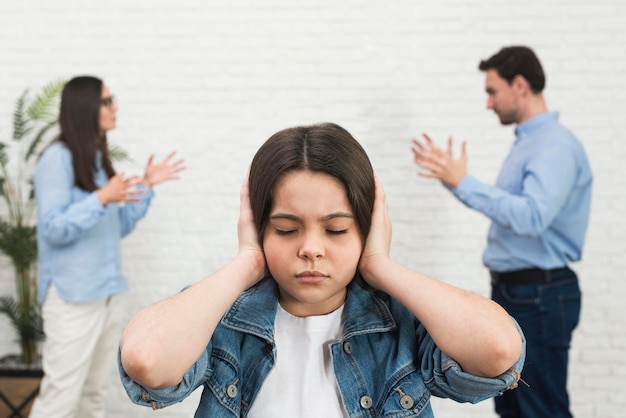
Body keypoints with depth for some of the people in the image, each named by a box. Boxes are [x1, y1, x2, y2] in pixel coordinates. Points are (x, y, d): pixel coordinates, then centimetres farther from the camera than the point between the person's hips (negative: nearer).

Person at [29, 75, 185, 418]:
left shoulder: (98, 159, 12)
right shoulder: (58, 157, -11)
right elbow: (54, 230, -17)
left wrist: (146, 186, 10)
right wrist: (102, 198, -26)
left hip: (106, 292, 8)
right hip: (72, 296, -8)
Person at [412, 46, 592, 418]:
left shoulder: (556, 146, -17)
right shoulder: (526, 142, 14)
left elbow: (531, 216, -31)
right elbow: (500, 206, 21)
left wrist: (463, 182, -26)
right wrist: (450, 174, 13)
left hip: (540, 296, -10)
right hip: (511, 291, 10)